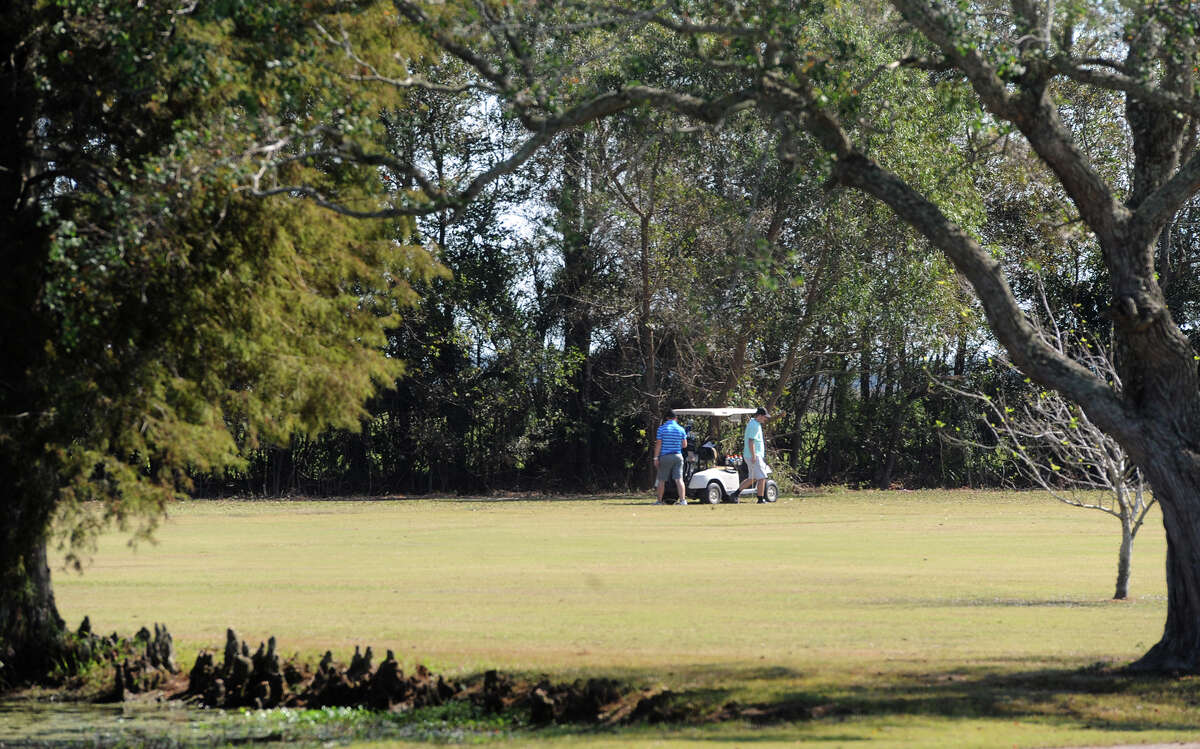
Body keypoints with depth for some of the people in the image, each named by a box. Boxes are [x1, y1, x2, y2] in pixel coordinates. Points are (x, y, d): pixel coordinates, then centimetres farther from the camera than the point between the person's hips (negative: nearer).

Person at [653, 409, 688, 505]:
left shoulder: (662, 428, -4)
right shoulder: (681, 429, 5)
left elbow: (658, 444, -7)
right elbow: (685, 445, 8)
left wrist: (656, 458, -3)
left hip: (665, 457, -2)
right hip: (678, 456, 2)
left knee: (662, 480, 7)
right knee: (679, 479, -3)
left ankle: (659, 500, 12)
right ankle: (683, 500, -13)